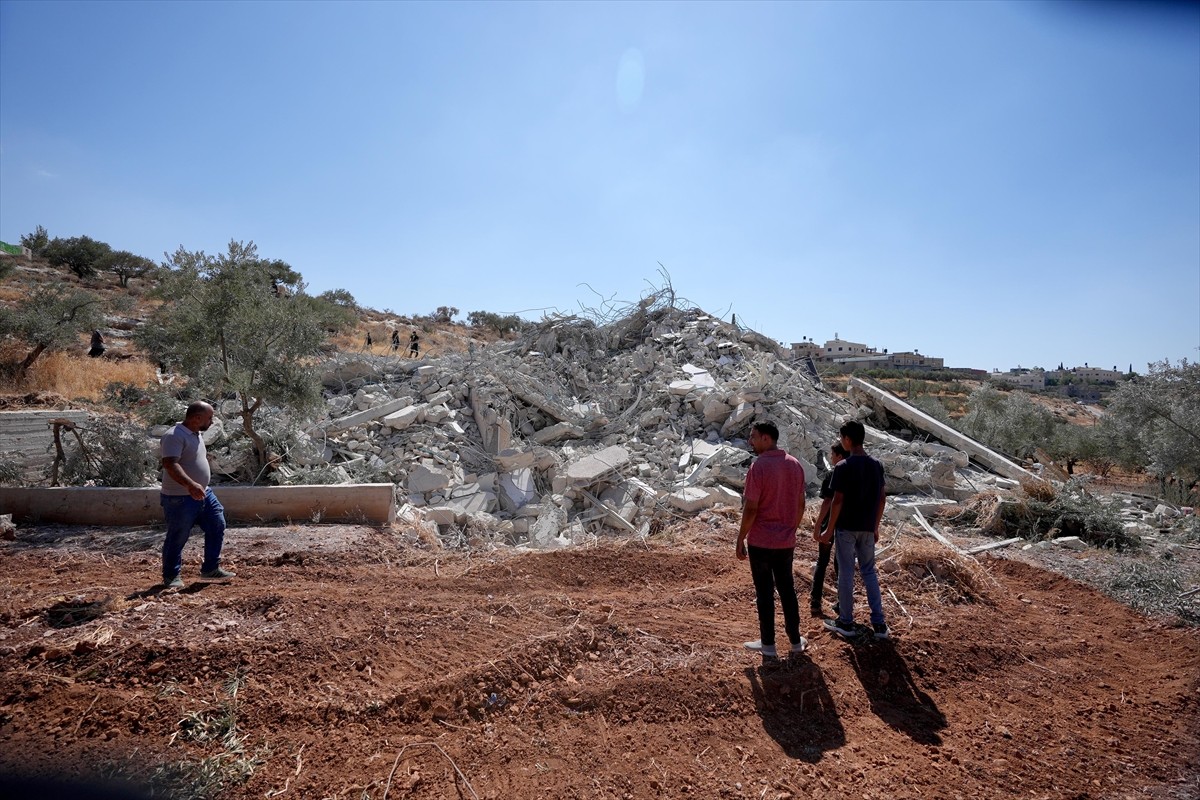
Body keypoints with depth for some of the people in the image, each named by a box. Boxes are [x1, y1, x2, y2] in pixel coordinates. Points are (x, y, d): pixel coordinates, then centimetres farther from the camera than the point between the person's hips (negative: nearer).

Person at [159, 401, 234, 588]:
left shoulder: (197, 435, 11)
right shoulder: (175, 436, -19)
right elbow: (170, 464, -33)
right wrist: (190, 485, -45)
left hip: (202, 494, 9)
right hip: (180, 499, -9)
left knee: (217, 527, 10)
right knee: (177, 538, 3)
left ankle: (211, 568, 21)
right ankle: (171, 576, 20)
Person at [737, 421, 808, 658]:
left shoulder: (759, 467, -17)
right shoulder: (795, 465, 3)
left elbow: (750, 509, -18)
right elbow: (800, 505, 10)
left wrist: (740, 539, -9)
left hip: (761, 542, -6)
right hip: (786, 541, 6)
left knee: (765, 592, 5)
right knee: (787, 589, 17)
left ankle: (768, 644, 15)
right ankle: (795, 640, 26)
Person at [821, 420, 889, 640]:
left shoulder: (843, 467, -15)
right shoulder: (877, 466, 3)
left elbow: (837, 501, -15)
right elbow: (881, 500, 8)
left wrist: (829, 530, -6)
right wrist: (875, 527, 17)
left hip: (846, 527, -5)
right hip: (867, 528, 5)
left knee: (846, 573, 5)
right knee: (869, 572, 15)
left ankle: (846, 623, 15)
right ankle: (879, 623, 15)